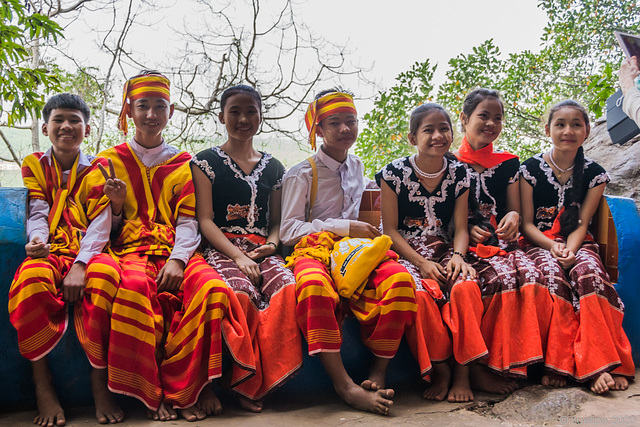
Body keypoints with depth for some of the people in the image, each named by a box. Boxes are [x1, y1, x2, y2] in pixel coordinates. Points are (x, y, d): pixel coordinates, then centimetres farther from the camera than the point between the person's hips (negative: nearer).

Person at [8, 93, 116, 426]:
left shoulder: (97, 169, 11)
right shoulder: (34, 165, 17)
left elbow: (100, 223, -2)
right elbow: (37, 213, 5)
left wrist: (80, 265, -20)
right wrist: (36, 240, -20)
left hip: (88, 252, -1)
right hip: (50, 252, 1)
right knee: (32, 276, -36)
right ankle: (43, 388, -24)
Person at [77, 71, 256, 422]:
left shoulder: (182, 164, 16)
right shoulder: (111, 161, 15)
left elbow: (187, 222, 5)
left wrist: (177, 260, -14)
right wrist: (115, 206, -10)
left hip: (175, 250, 1)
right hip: (129, 249, -1)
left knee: (213, 288, -32)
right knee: (134, 285, -38)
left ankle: (186, 388, -17)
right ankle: (153, 393, -22)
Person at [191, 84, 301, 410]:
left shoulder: (272, 168, 21)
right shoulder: (206, 161, 9)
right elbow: (205, 220, 0)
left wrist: (271, 244, -3)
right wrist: (239, 257, -15)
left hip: (262, 250, 3)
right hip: (221, 248, -3)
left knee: (287, 287, -32)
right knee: (242, 292, -36)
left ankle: (263, 382, -22)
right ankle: (246, 384, -16)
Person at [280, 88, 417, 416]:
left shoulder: (357, 167, 22)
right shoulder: (302, 174, 4)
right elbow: (288, 230, -4)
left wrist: (366, 233, 14)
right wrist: (343, 227, -10)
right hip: (314, 249, -4)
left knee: (399, 278, -30)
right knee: (314, 285, -42)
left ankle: (378, 373, -22)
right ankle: (345, 386, -39)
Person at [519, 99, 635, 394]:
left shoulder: (594, 174, 6)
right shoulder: (531, 169, 1)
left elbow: (581, 224, 1)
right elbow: (526, 224, -1)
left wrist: (570, 250, -20)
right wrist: (552, 246, -19)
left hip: (578, 243, 1)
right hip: (539, 243, -1)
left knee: (588, 271, -33)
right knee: (553, 275, -35)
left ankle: (602, 363, -37)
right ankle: (558, 364, -35)